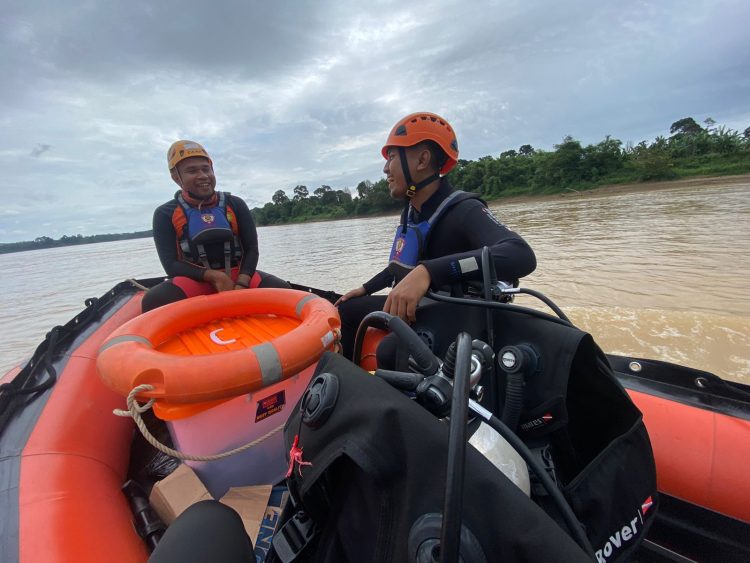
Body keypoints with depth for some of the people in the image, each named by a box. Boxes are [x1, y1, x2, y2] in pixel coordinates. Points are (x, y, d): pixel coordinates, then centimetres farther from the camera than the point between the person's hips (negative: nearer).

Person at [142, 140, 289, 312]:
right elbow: (171, 265, -4)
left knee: (282, 290, -27)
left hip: (237, 275, 1)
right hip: (195, 280, 0)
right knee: (153, 301, -32)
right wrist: (214, 276, -20)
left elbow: (251, 250, 0)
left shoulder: (235, 205, 5)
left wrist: (241, 285, -19)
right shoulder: (166, 214, 3)